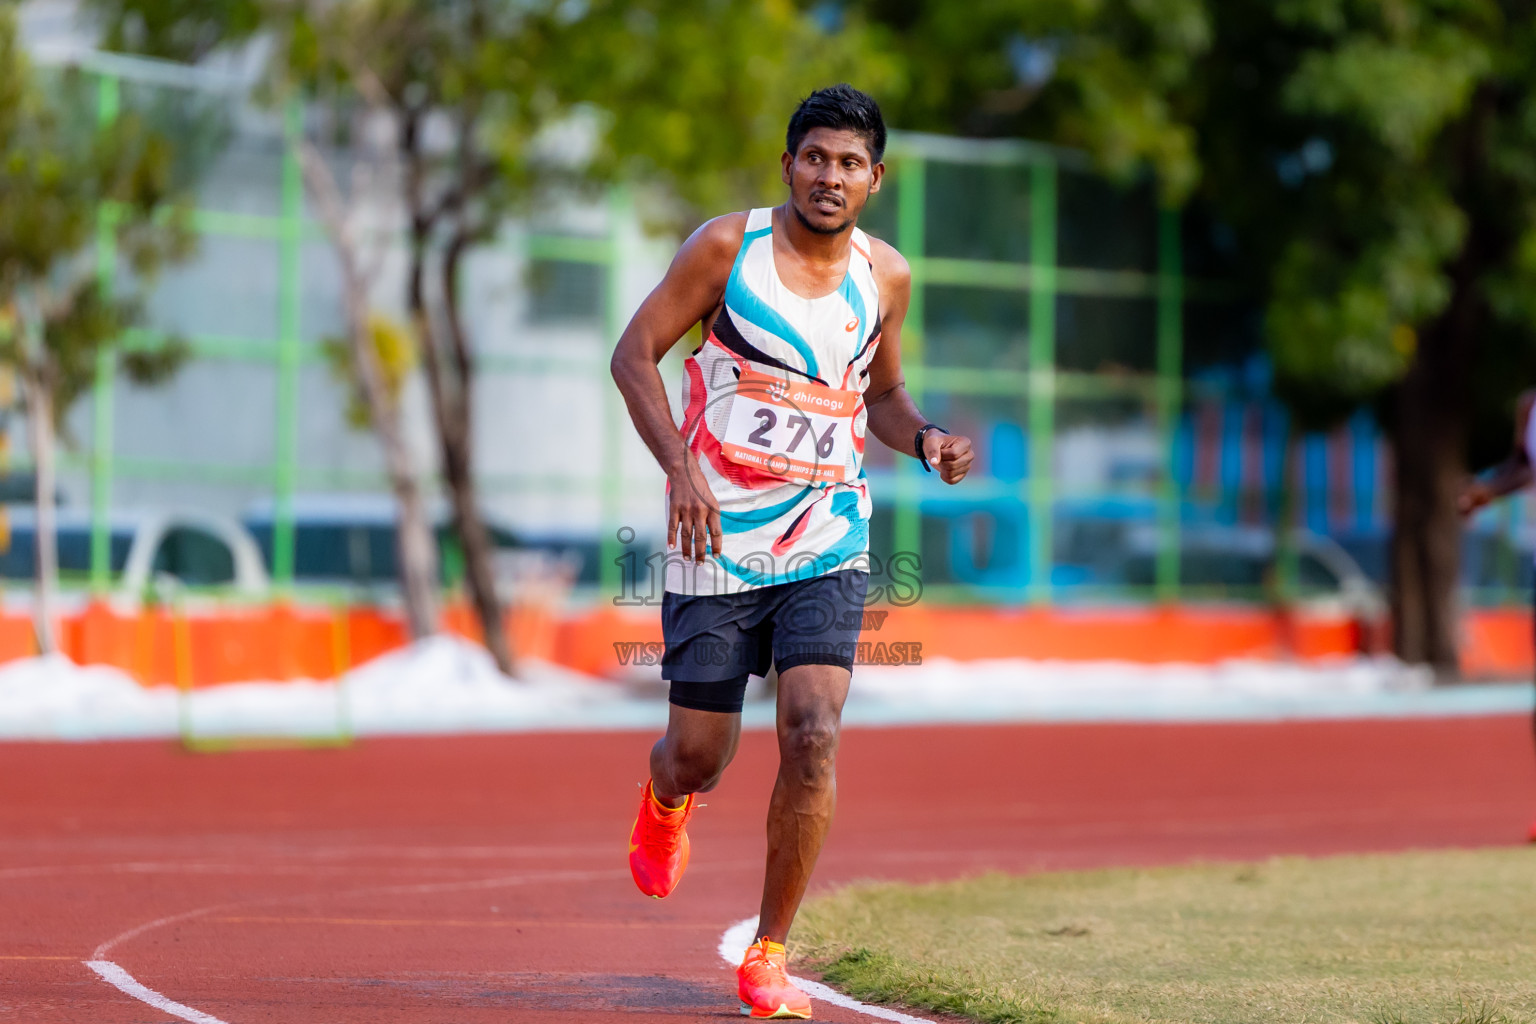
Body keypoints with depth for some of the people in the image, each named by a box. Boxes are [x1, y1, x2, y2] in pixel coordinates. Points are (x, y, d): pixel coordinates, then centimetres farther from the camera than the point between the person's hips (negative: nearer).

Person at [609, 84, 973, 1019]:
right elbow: (635, 354, -4)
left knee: (814, 738, -16)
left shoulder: (885, 275, 4)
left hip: (825, 547, 2)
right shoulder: (728, 245, -6)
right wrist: (680, 467, -17)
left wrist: (925, 440, -3)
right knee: (700, 754, 5)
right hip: (716, 542, -2)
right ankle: (667, 801, 46)